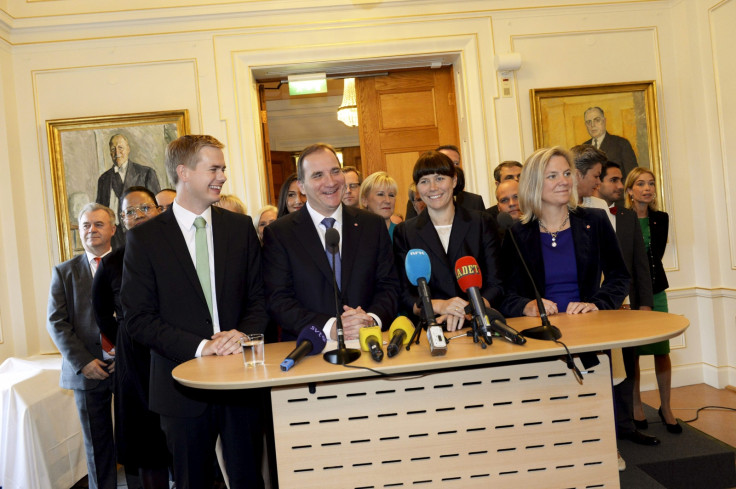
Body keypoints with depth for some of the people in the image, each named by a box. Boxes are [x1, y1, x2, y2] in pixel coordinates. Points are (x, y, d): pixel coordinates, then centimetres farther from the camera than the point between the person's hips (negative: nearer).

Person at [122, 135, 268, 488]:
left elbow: (258, 296, 7)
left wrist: (243, 333, -13)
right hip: (183, 384, -2)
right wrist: (198, 347, -16)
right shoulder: (144, 238, -3)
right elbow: (138, 319, -6)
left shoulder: (241, 227, 6)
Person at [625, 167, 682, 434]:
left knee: (662, 350, 4)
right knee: (632, 351, 4)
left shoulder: (661, 219, 6)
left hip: (655, 291, 3)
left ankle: (666, 408, 19)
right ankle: (636, 405, 19)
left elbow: (656, 256, 4)